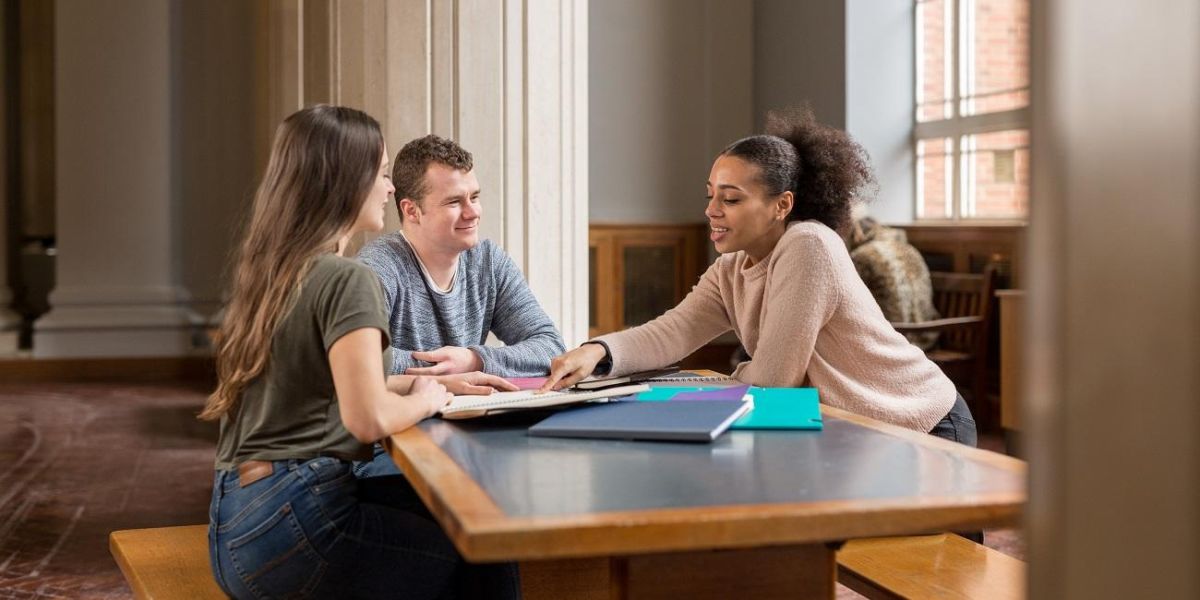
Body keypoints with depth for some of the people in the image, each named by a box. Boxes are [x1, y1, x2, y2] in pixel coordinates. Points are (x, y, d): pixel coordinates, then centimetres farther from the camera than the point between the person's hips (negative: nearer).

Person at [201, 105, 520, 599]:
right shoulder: (346, 280, -15)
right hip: (292, 524, -9)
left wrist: (429, 380, 17)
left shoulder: (270, 271, 12)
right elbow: (369, 419, -25)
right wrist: (425, 399, -5)